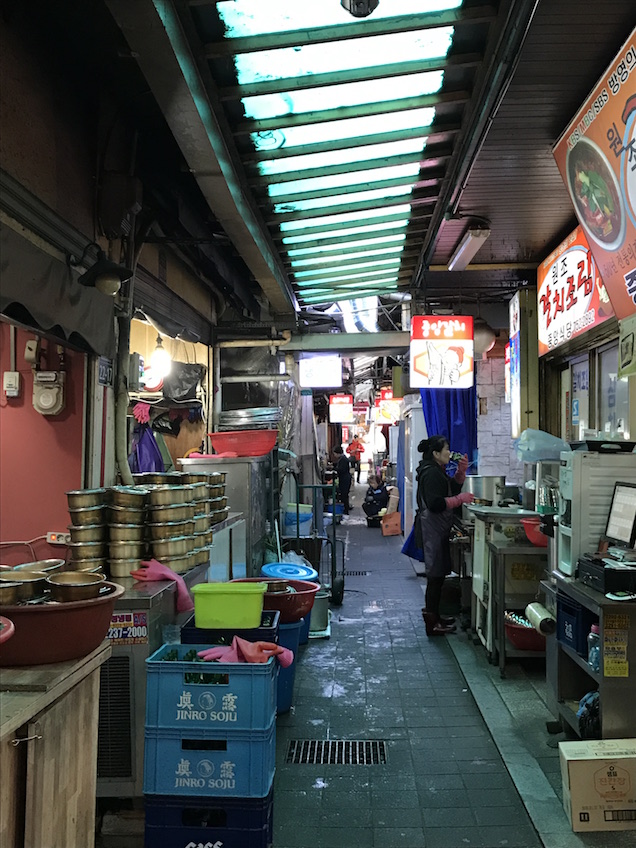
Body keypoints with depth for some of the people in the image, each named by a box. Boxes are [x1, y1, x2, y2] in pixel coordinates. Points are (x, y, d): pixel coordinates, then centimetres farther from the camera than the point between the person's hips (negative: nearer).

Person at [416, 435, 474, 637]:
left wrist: (461, 471, 9)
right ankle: (432, 623, 1)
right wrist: (460, 499, -20)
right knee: (436, 574, -6)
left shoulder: (436, 471, 15)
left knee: (437, 573, 17)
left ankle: (432, 614, 28)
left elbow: (452, 488, 22)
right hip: (433, 529, -11)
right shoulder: (431, 473, -18)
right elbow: (435, 503, -25)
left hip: (436, 529, 11)